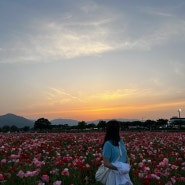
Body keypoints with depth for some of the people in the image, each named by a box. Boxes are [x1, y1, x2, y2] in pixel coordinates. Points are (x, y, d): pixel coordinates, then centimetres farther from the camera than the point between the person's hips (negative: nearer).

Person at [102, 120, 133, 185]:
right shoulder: (108, 144, -17)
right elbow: (106, 164, -18)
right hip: (114, 174, -6)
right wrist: (119, 168, -18)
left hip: (124, 174, 6)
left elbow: (126, 156, 11)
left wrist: (127, 167, -7)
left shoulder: (120, 141, 3)